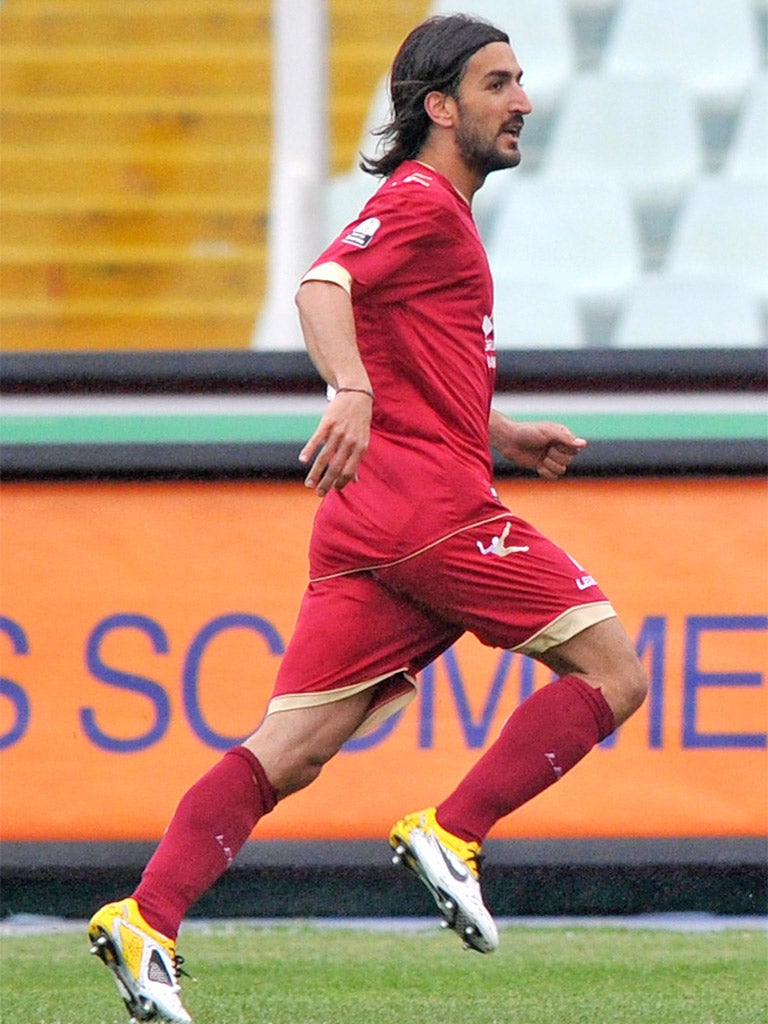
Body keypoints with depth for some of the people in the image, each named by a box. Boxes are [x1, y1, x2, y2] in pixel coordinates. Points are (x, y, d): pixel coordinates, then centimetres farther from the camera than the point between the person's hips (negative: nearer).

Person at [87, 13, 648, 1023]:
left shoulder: (439, 212, 28)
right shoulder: (422, 201, -3)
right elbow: (323, 285, -22)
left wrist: (510, 438, 26)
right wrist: (353, 390, -39)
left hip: (372, 524, 9)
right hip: (430, 506, -9)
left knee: (289, 751, 1)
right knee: (611, 673, -4)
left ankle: (146, 920, -10)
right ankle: (451, 835, -12)